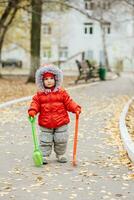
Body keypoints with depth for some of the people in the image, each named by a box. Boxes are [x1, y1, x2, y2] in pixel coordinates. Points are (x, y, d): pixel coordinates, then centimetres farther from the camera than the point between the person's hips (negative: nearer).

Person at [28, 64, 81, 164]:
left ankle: (60, 155, 27)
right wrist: (32, 111, -20)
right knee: (45, 141, 4)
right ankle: (45, 155, 15)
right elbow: (35, 103, -2)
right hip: (45, 123, 0)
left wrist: (76, 108, -16)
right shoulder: (39, 94, 0)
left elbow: (69, 102, -2)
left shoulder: (62, 92, -1)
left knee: (61, 140, 8)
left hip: (61, 122, 0)